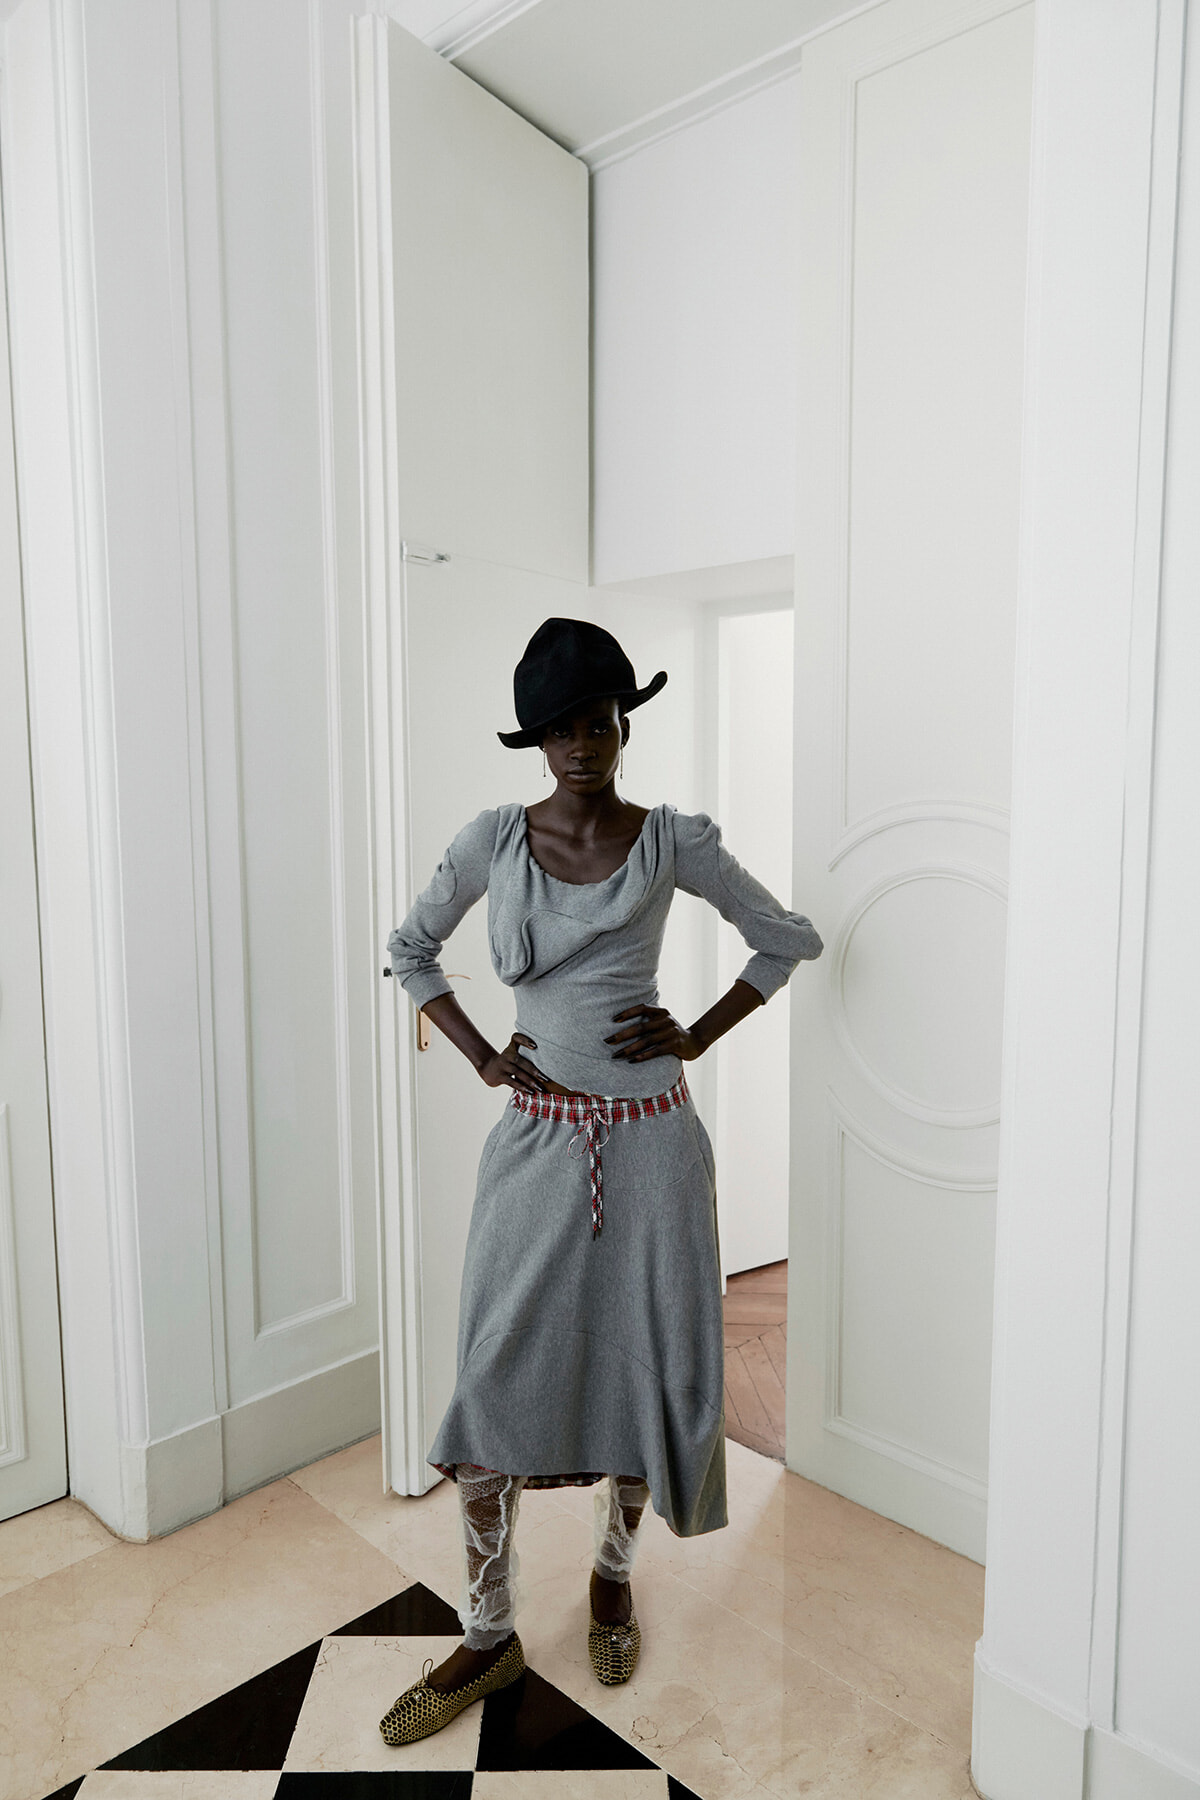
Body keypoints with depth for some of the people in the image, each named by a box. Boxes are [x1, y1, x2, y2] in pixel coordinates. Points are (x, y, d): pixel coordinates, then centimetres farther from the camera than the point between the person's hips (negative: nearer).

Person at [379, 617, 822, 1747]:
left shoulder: (672, 840, -3)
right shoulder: (493, 839, -1)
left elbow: (789, 940, 7)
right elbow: (409, 950, 12)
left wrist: (696, 1035, -2)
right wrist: (479, 1056, 1)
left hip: (650, 1141, 0)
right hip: (537, 1140, 1)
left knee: (645, 1366, 12)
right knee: (494, 1379, 4)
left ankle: (613, 1569, 41)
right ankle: (489, 1633, 26)